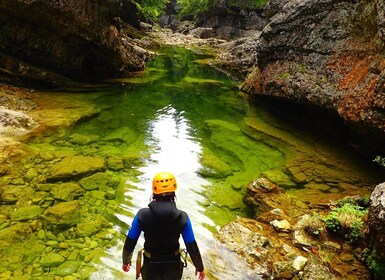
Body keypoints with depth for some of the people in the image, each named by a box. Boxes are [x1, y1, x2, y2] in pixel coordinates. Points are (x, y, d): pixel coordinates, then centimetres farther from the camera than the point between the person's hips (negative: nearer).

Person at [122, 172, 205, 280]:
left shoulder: (142, 215, -21)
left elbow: (130, 242, -10)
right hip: (173, 267, 0)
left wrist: (126, 260, 10)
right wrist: (200, 267, 4)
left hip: (151, 267, 0)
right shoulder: (182, 217, -21)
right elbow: (192, 247, -13)